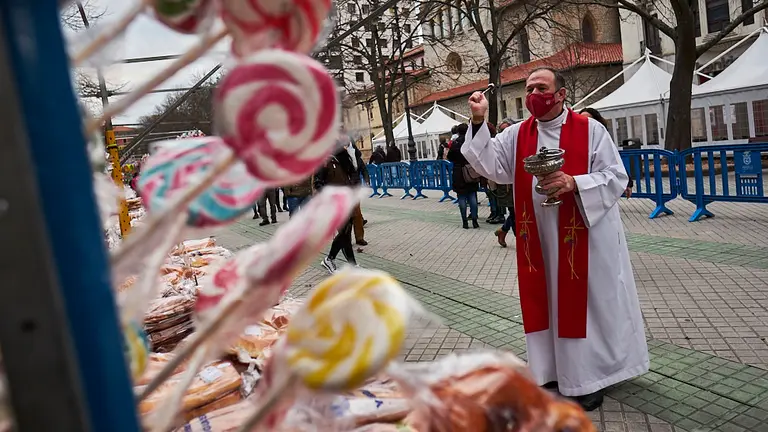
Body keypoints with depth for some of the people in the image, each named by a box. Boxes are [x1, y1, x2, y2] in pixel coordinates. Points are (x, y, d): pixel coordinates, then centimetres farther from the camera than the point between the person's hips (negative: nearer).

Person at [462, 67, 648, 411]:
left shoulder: (590, 129, -5)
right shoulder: (517, 135, 5)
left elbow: (616, 177, -7)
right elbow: (491, 165, -8)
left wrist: (574, 183, -23)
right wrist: (479, 122, -17)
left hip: (585, 236, -3)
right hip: (539, 237, 4)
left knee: (586, 302, 6)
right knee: (547, 301, 12)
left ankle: (590, 377, 22)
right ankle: (554, 368, 28)